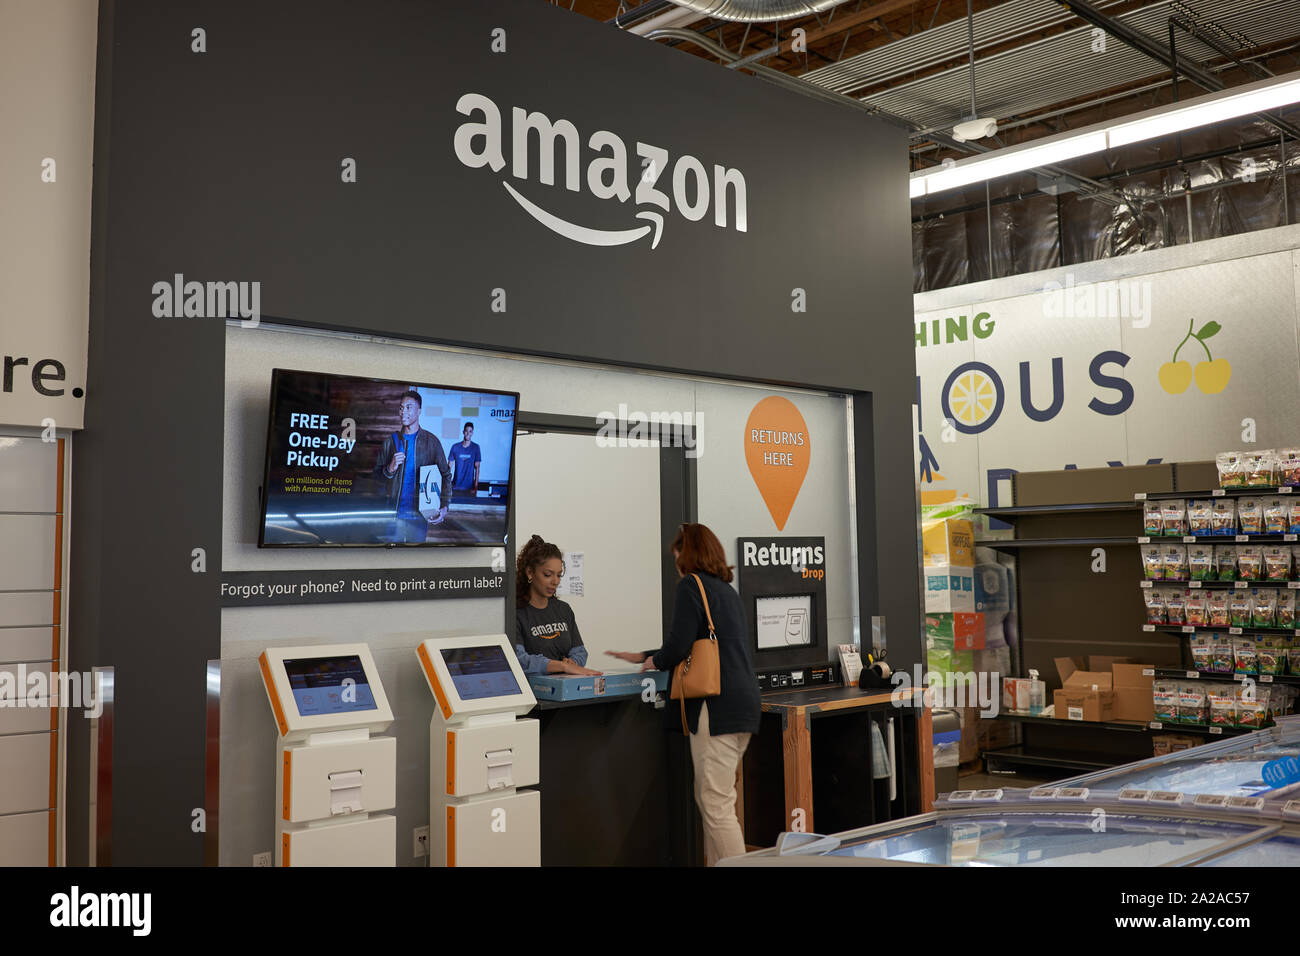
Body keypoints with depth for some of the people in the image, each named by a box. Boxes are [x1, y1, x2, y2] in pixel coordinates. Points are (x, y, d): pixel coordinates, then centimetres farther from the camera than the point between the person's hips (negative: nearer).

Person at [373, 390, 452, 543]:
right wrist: (390, 468, -13)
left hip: (420, 515, -1)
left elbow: (446, 475, 5)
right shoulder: (391, 441, 7)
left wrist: (444, 507, -7)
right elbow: (377, 472, 10)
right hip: (394, 513, 1)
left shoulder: (431, 441, 3)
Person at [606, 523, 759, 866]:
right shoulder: (727, 590, 21)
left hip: (718, 707, -9)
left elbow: (678, 645, -15)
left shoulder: (691, 585, -6)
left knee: (716, 805, -6)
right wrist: (643, 656, 34)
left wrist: (656, 661, 7)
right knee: (709, 799, 16)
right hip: (743, 704, 9)